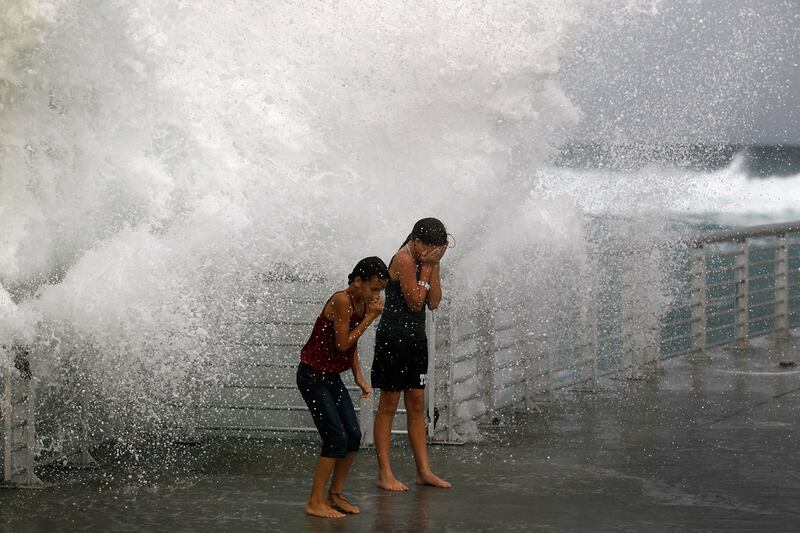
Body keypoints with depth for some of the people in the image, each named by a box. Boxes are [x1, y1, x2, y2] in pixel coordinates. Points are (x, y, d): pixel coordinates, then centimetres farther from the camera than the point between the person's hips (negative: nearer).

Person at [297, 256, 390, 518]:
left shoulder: (362, 304, 5)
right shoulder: (342, 301, -22)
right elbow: (342, 344, -22)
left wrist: (359, 377, 8)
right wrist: (370, 318, -19)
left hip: (332, 376, 9)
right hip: (312, 375, -9)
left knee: (354, 436, 3)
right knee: (337, 437, -13)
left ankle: (335, 496, 16)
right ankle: (315, 502, -6)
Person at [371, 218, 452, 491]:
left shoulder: (423, 261, 10)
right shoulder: (403, 260, -16)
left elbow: (433, 303, 4)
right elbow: (415, 302, -17)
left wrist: (434, 267, -2)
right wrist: (426, 268, -14)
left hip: (416, 338, 9)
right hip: (393, 337, -9)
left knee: (416, 405, 11)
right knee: (388, 406, -2)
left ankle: (423, 471, 15)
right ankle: (384, 473, 2)